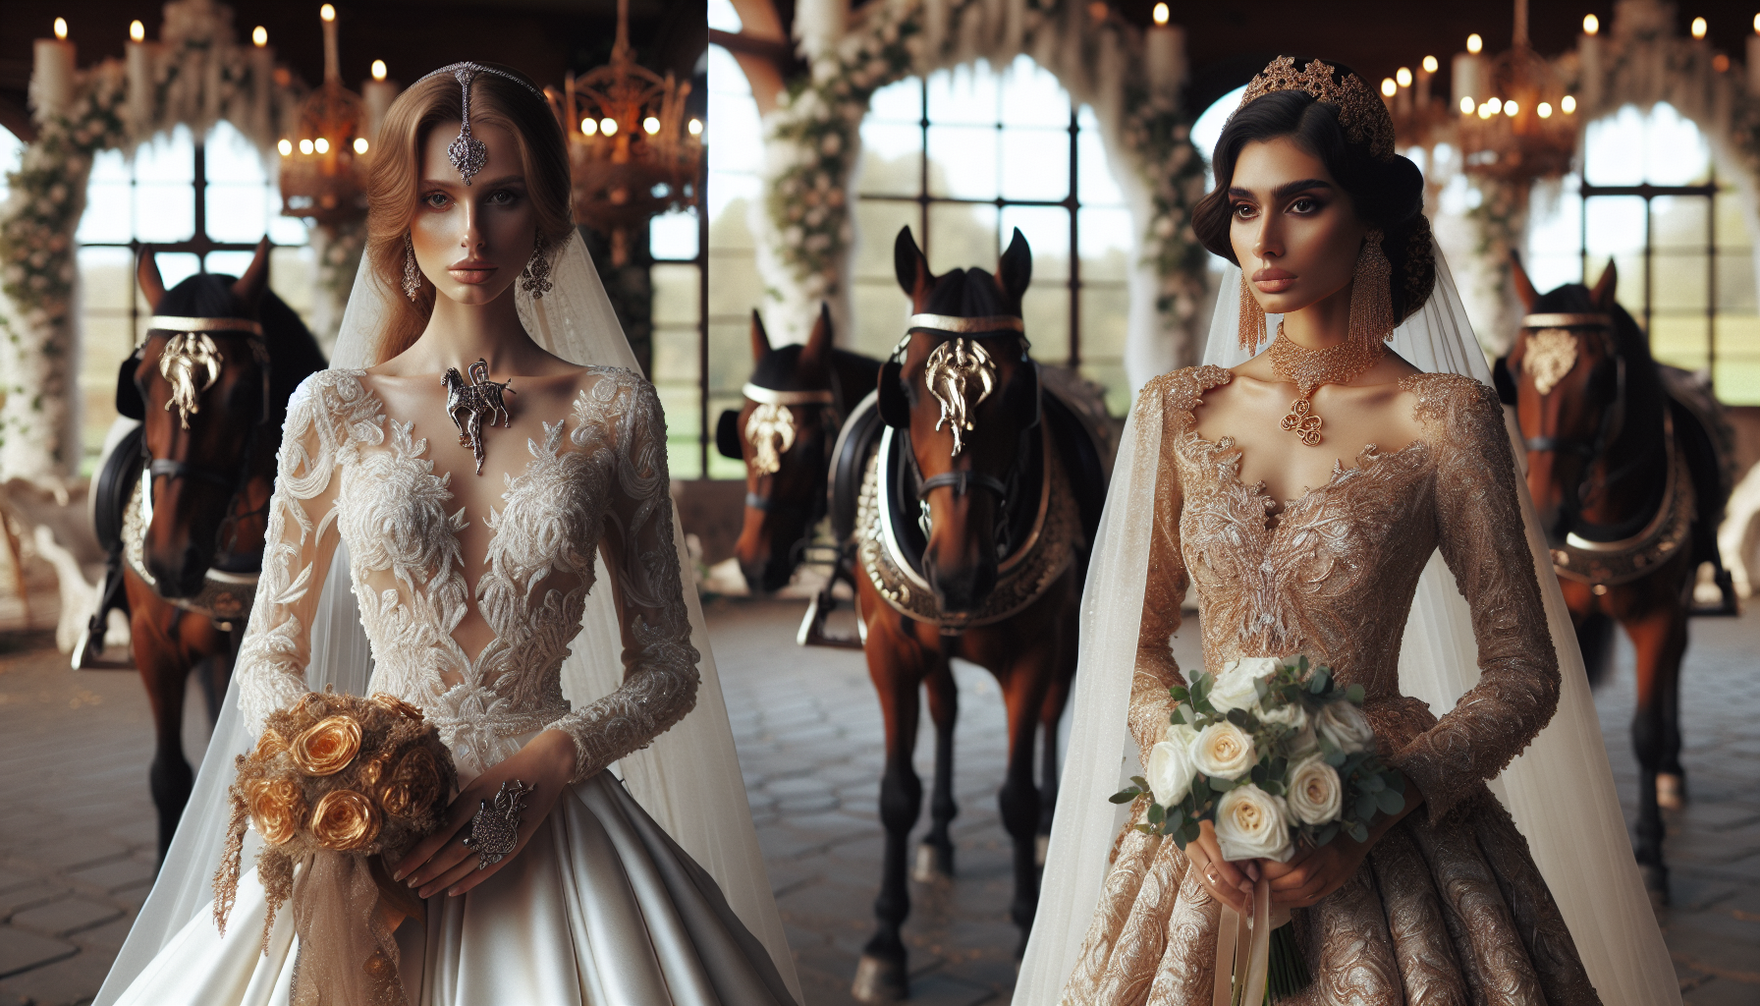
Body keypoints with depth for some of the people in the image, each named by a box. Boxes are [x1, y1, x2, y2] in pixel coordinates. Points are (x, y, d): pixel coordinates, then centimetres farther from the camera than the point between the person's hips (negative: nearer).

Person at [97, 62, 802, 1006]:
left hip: (550, 822, 0)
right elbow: (272, 653, 8)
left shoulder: (612, 412, 2)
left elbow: (668, 667, 4)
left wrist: (547, 766, -12)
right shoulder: (335, 410, 3)